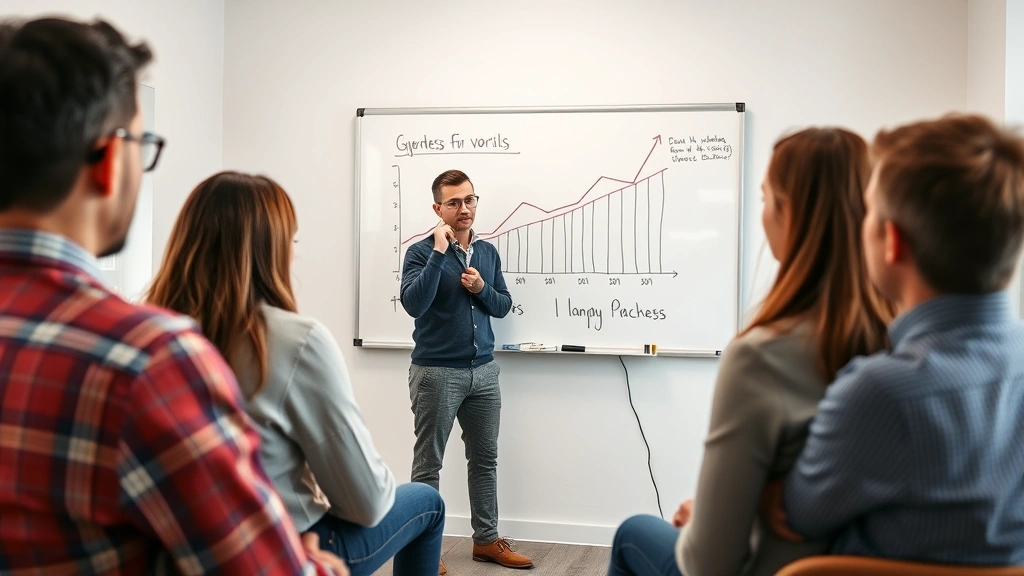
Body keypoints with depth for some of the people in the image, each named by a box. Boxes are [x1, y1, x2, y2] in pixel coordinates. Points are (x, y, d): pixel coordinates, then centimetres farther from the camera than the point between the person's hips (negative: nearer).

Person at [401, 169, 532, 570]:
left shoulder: (488, 252, 9)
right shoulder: (421, 252, -8)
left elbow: (503, 306, 13)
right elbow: (413, 304, -23)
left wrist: (482, 289, -8)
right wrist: (440, 252, -24)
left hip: (483, 371, 6)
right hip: (436, 372, -5)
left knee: (485, 458, 13)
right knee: (428, 464, 3)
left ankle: (486, 540, 25)